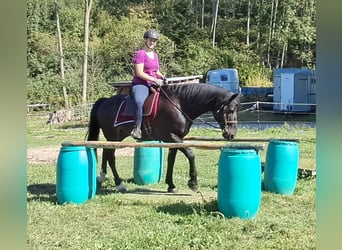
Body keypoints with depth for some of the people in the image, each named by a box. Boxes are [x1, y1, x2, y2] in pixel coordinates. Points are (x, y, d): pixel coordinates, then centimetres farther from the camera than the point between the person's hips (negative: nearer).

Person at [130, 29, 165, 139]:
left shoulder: (155, 55, 20)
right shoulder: (140, 53, -6)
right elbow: (139, 73, -15)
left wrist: (163, 77, 3)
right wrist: (154, 80, -18)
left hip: (153, 85, 9)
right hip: (140, 84, -9)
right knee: (140, 101, -38)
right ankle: (137, 128, -36)